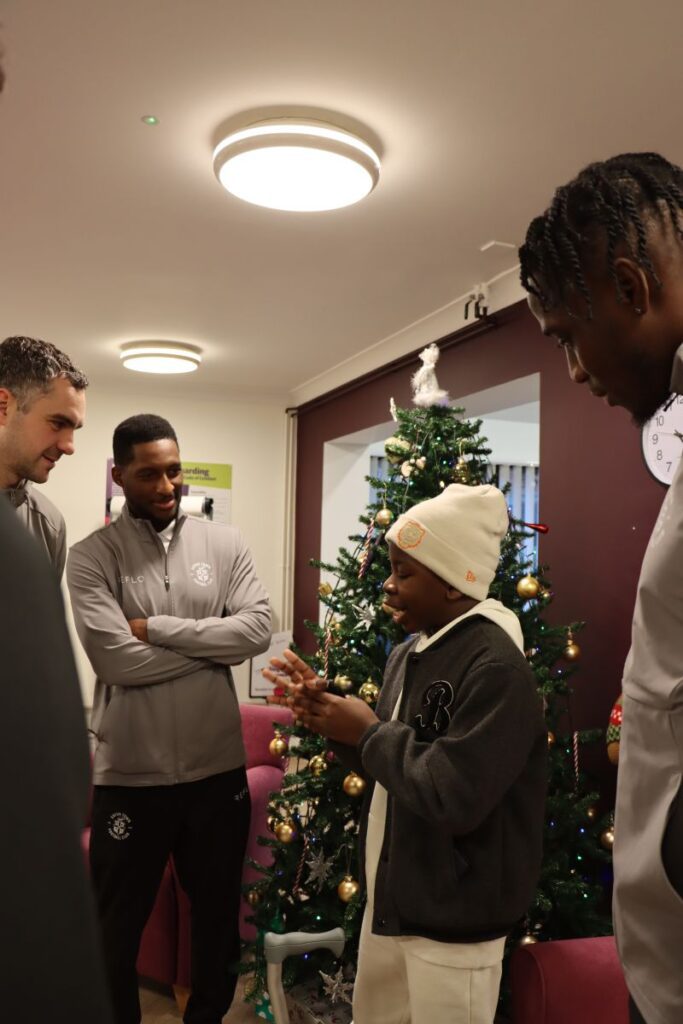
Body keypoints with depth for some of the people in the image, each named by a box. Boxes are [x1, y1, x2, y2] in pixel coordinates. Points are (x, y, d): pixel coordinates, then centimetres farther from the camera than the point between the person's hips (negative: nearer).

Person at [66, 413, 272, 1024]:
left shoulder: (224, 544, 1)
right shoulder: (92, 557, -7)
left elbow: (257, 631, -11)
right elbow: (114, 658, -19)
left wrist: (157, 628, -15)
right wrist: (211, 642, -14)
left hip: (218, 769, 3)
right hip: (130, 776, -2)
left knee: (219, 917, 22)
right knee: (117, 929, 16)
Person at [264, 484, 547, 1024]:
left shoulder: (497, 667, -25)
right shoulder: (409, 653, 5)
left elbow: (453, 797, -30)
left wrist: (370, 733, -20)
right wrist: (329, 711, -2)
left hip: (453, 920, -9)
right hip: (390, 898, 9)